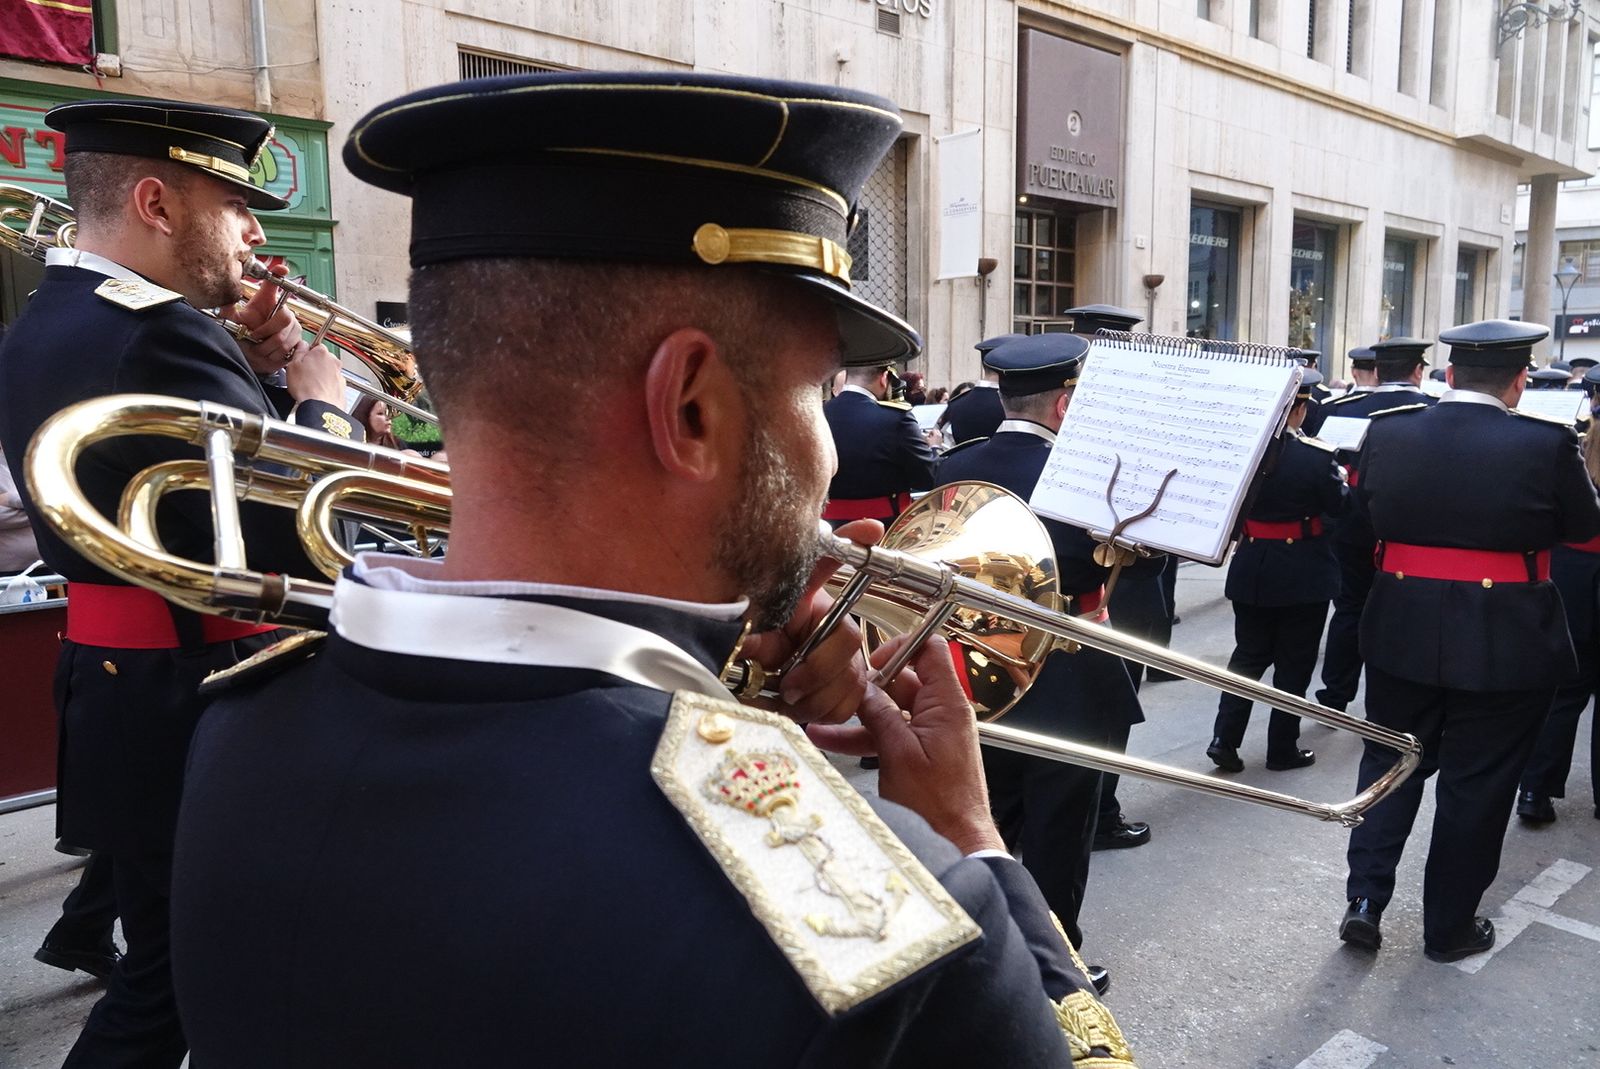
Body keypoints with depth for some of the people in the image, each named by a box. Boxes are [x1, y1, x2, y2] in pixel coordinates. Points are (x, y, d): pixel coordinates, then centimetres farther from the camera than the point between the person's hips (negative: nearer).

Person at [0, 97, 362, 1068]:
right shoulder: (162, 335, -22)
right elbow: (301, 541, -27)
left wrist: (251, 369, 6)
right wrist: (322, 401, -11)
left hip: (112, 694, 10)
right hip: (205, 713, -10)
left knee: (162, 972, 23)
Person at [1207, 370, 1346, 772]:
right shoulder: (1317, 456, -17)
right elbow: (1339, 507, -3)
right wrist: (1339, 476, 13)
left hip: (1251, 568, 4)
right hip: (1303, 573, -3)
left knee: (1249, 654, 16)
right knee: (1294, 662, 10)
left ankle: (1224, 738, 7)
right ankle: (1282, 748, 17)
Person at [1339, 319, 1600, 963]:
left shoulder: (1388, 432, -5)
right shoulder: (1547, 444, -14)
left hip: (1403, 631, 3)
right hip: (1505, 645, -2)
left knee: (1391, 761, 18)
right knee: (1476, 782, 11)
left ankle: (1365, 897, 13)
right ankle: (1449, 927, 23)